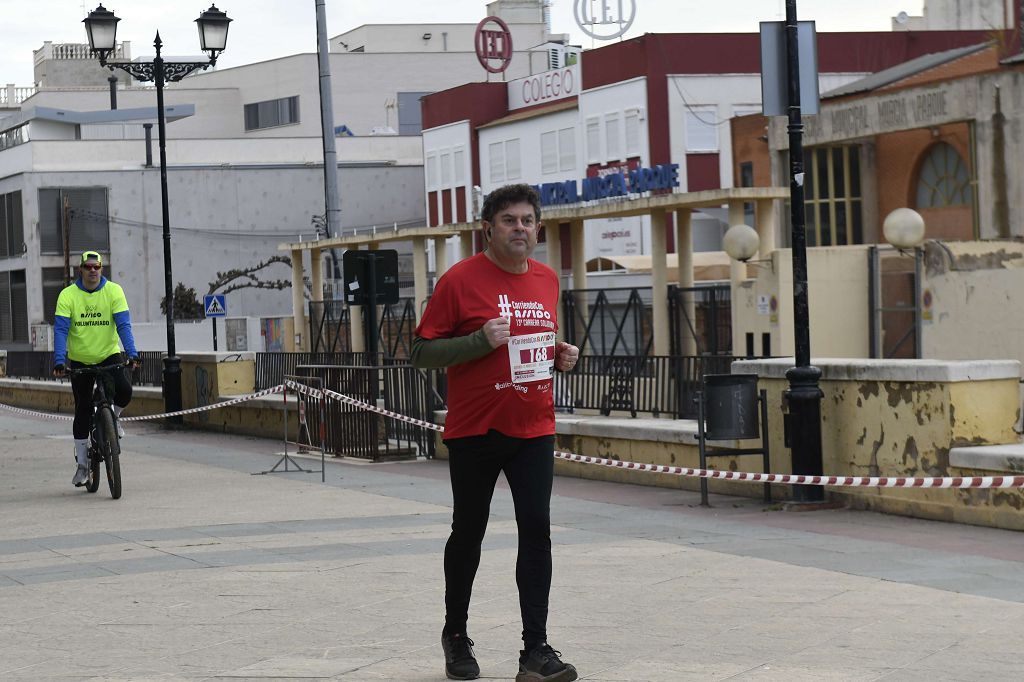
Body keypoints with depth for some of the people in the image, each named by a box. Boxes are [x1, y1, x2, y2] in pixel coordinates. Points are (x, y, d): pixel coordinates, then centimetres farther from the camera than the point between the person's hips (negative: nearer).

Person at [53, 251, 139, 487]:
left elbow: (123, 324, -15)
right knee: (83, 411, 3)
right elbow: (61, 329, -17)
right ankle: (82, 463, 14)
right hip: (80, 360, 0)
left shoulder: (113, 291, -8)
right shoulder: (68, 295, -10)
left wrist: (131, 353, -28)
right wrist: (59, 361, -29)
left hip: (109, 355, 0)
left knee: (124, 390, -26)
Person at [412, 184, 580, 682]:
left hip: (534, 430, 4)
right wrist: (481, 341, -21)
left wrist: (561, 357, 3)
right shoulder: (461, 279, -9)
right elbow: (423, 352, -9)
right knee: (468, 533, 9)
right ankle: (456, 636, 29)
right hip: (475, 431, -4)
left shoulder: (547, 280, 9)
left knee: (537, 532, -5)